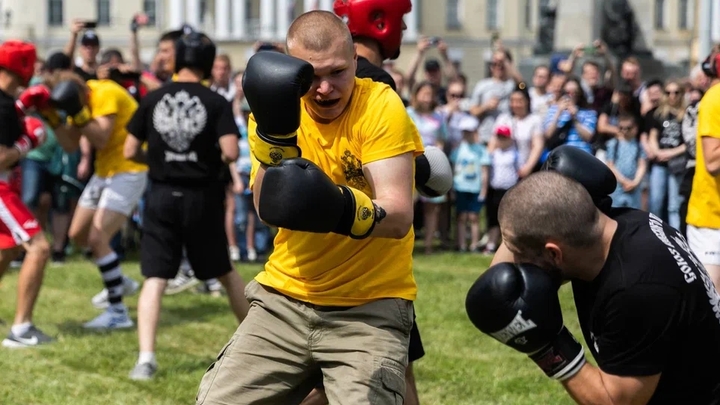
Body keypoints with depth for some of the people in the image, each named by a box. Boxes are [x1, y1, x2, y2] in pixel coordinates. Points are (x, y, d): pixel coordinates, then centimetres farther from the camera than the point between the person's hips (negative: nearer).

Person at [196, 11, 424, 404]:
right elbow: (268, 208, -14)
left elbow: (399, 217, -22)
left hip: (370, 305, -3)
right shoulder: (279, 105, -1)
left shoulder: (379, 106, -12)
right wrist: (274, 130, -28)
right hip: (286, 297, 4)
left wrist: (344, 210, -41)